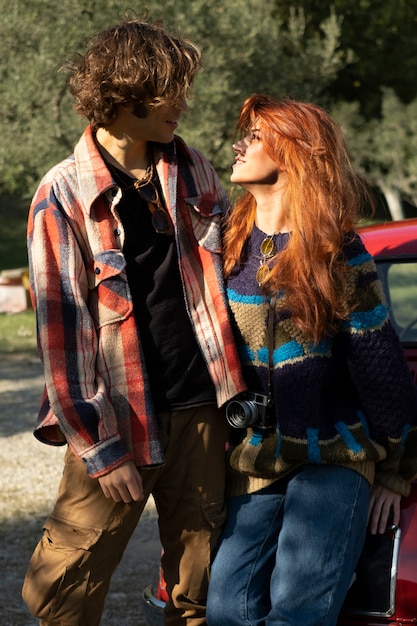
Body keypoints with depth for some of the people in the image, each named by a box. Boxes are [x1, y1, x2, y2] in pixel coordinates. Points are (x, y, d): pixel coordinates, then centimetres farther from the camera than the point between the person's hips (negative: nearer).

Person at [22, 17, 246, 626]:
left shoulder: (192, 171, 7)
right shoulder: (64, 196, -8)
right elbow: (61, 330, -9)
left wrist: (239, 387, 13)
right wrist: (99, 447, -11)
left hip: (202, 410, 4)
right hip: (120, 420, -4)